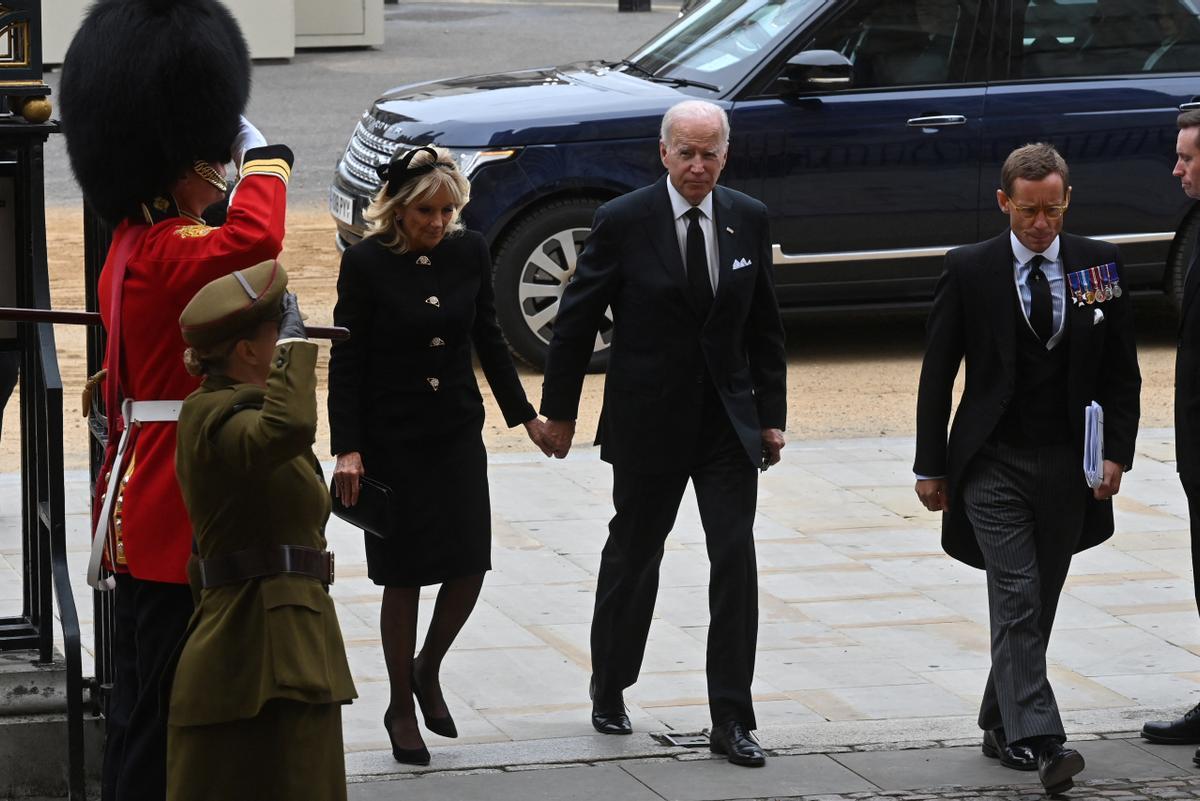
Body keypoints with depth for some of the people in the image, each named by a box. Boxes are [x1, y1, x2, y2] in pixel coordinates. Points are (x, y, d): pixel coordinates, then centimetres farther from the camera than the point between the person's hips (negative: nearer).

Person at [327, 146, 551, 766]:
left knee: (469, 567, -1)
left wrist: (524, 415, 14)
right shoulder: (366, 262, -11)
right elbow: (346, 362, -9)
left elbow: (489, 340, 12)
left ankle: (427, 670, 26)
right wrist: (348, 450, -14)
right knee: (403, 577, 2)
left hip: (458, 435, 4)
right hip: (391, 440, -4)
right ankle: (401, 708, 17)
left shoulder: (469, 252, 0)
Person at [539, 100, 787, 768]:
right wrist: (560, 410, 1)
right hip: (648, 423, -2)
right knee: (633, 557, 12)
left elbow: (766, 326, 9)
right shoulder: (623, 222, -9)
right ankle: (610, 688, 33)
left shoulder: (748, 219, 2)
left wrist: (772, 413, 7)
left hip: (728, 420, 2)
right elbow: (577, 320, -2)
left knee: (736, 560, -6)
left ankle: (732, 719, -2)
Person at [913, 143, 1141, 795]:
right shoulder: (969, 270, -2)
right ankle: (1037, 741, -19)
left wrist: (1116, 452, -3)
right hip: (993, 465, -3)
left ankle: (1001, 726, 25)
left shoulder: (1098, 265, 3)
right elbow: (937, 374, 2)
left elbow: (1121, 373, 7)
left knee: (1038, 606, 10)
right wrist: (931, 466, 0)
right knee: (1017, 598, -13)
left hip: (1067, 469, 3)